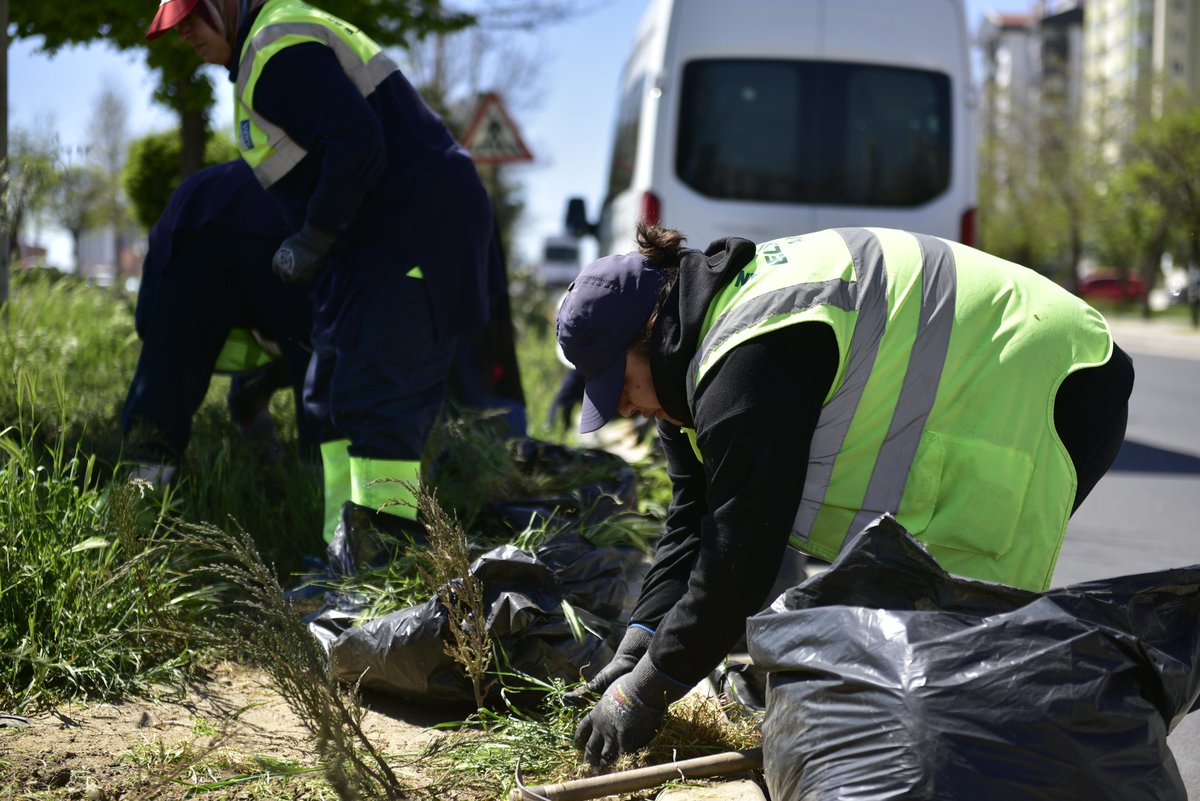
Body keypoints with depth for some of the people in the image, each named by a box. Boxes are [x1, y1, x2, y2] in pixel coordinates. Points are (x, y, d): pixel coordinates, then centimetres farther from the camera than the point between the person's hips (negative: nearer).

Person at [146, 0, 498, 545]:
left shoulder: (278, 50, -15)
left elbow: (357, 143, -27)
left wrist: (310, 244, -17)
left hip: (416, 230, -12)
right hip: (378, 243, 12)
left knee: (376, 402, -16)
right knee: (332, 396, 13)